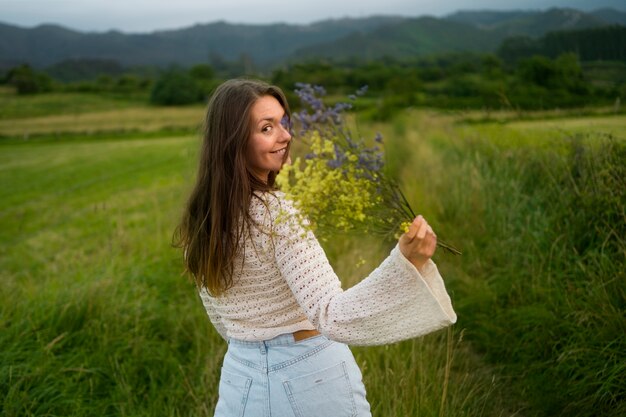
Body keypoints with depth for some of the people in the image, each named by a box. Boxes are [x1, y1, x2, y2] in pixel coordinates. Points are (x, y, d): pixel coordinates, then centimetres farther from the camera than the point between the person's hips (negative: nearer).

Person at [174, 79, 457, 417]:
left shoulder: (199, 217, -3)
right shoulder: (279, 213, -25)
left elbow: (221, 318, 9)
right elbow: (333, 318, -33)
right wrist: (405, 263, -43)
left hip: (242, 376, 6)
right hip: (309, 374, -5)